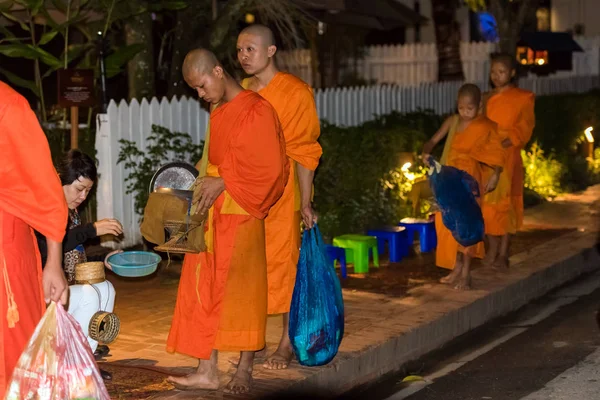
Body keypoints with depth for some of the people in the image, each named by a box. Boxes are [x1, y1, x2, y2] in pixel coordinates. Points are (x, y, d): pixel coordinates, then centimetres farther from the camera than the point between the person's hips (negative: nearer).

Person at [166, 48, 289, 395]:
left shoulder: (255, 111, -12)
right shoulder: (219, 113, 13)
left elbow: (268, 168, -15)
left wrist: (223, 183, -14)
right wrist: (209, 183, 6)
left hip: (241, 216, -8)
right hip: (213, 215, 8)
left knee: (241, 291, -1)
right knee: (205, 291, 5)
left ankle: (245, 370, 10)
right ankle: (207, 370, 10)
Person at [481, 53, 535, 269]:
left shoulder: (523, 98, 0)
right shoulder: (486, 99, 13)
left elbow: (523, 129, -6)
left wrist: (501, 144, -19)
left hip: (508, 157, -4)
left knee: (505, 202, -4)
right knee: (488, 203, 2)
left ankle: (503, 254, -1)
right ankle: (493, 249, 11)